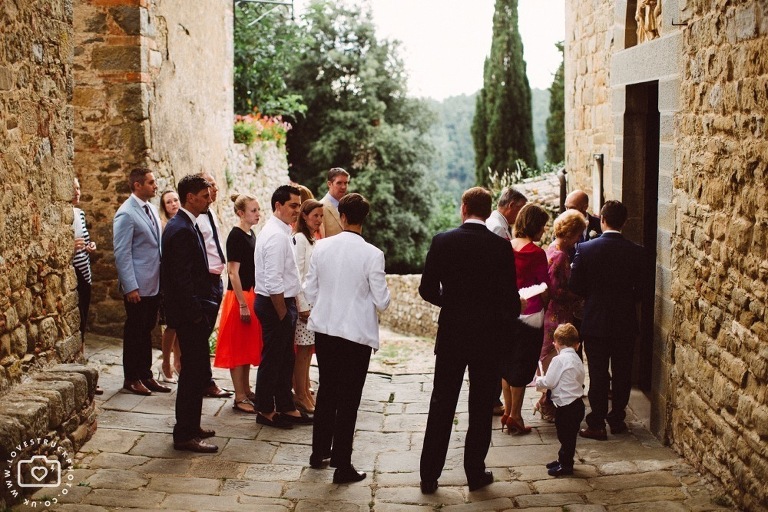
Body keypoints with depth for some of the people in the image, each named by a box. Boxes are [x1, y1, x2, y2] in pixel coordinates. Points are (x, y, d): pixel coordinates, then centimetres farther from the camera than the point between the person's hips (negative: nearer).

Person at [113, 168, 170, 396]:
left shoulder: (151, 209, 12)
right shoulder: (126, 214, -13)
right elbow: (122, 254, -16)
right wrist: (130, 287, -19)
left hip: (155, 283, 7)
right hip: (137, 287, -7)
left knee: (147, 331, 14)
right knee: (134, 333, 4)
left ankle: (146, 375, 23)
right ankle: (131, 379, 15)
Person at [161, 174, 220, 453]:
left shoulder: (188, 226, 13)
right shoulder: (182, 230, -19)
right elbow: (182, 279, -23)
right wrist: (197, 314, -19)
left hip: (194, 312, 10)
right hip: (190, 314, -10)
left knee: (196, 372, 17)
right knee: (195, 373, -4)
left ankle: (189, 427, 29)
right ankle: (185, 435, 5)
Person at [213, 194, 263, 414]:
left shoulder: (251, 235, 12)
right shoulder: (235, 236, -14)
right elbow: (233, 272, -17)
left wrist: (251, 301, 15)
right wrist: (243, 304, -19)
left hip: (251, 295, 9)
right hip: (239, 296, -9)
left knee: (249, 347, 15)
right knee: (238, 348, -1)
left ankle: (246, 392, 25)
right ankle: (239, 398, 5)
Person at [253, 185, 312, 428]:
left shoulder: (280, 232, 13)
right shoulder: (277, 235, -20)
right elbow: (273, 281, -24)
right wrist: (283, 314, -19)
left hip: (282, 302, 10)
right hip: (275, 304, -10)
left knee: (285, 359, 17)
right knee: (272, 360, 2)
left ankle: (286, 408, 27)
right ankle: (265, 411, 15)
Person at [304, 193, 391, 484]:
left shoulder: (321, 247, -4)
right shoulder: (372, 255, -15)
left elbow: (310, 291, 2)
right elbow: (382, 302, -11)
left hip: (324, 329, 4)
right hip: (356, 333, -4)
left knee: (327, 391, 21)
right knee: (348, 399, 5)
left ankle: (319, 452, 33)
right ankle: (342, 466, 10)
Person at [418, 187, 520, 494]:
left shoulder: (442, 241, -6)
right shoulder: (501, 247, -8)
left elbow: (427, 289, -3)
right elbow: (510, 298, -6)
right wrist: (507, 320, 14)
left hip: (451, 334, 1)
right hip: (489, 337, -1)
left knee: (441, 406, 9)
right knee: (481, 408, 12)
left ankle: (429, 476, 13)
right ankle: (476, 473, 19)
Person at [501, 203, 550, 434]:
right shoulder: (536, 253, -14)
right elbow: (544, 288, -8)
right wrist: (546, 305, 10)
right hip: (530, 314, -6)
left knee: (508, 363, 15)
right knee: (523, 365, 4)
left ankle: (508, 412, 23)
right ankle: (515, 417, 10)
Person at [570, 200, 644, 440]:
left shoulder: (585, 249, -11)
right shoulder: (636, 252, -8)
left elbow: (575, 286, -7)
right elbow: (641, 290, -5)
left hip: (595, 321, -1)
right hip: (626, 323, 2)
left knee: (598, 375, 5)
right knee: (622, 373, 13)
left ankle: (597, 424, 8)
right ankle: (617, 419, 24)